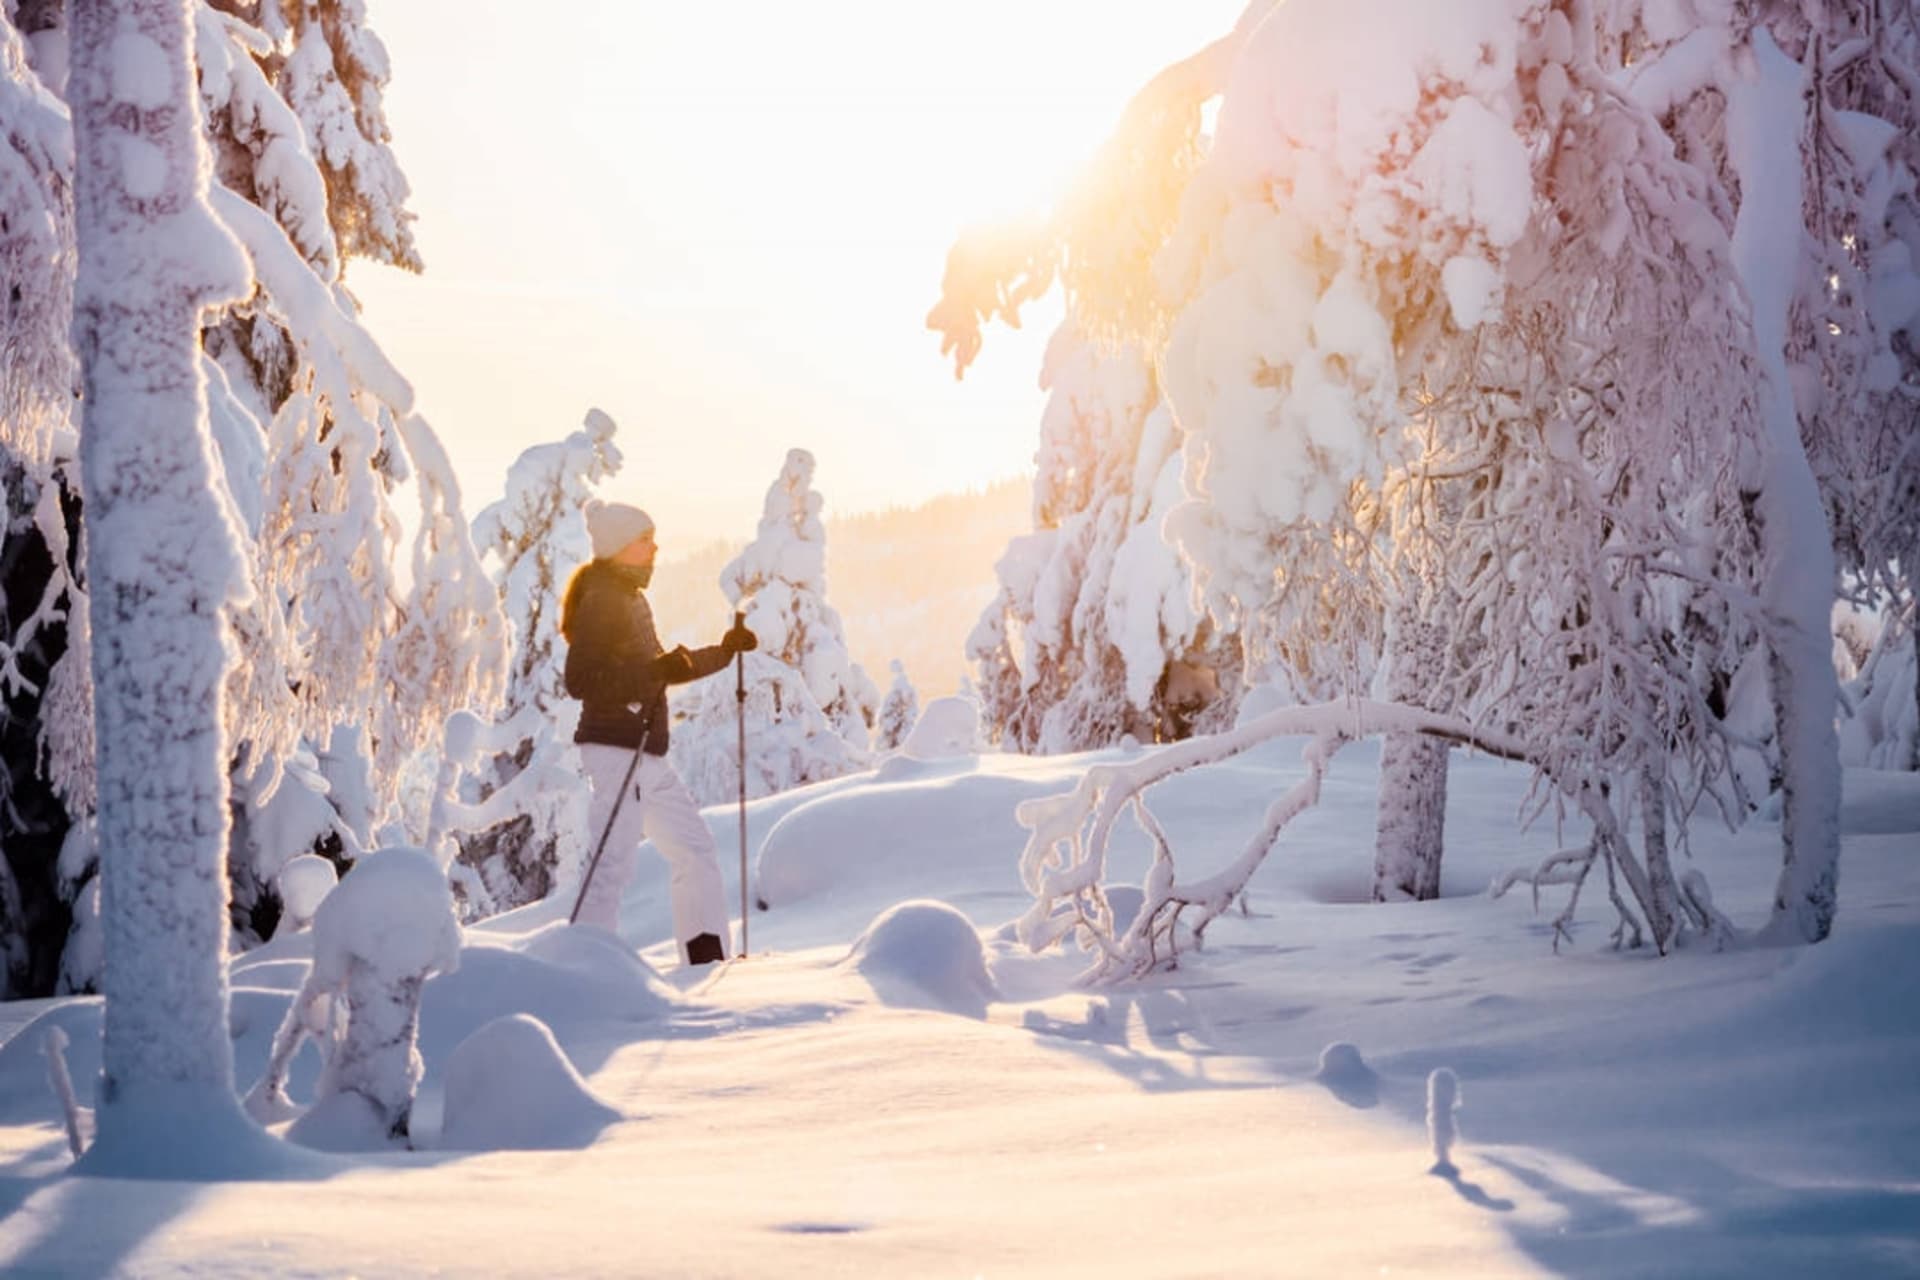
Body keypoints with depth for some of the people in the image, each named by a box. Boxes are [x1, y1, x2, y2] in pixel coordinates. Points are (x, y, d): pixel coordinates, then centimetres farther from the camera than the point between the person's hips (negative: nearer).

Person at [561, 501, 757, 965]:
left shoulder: (631, 599, 18)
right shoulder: (601, 600, -11)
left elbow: (658, 671, 29)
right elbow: (580, 681, -20)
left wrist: (723, 652, 26)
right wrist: (655, 671, -27)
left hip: (648, 758, 10)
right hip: (617, 749, -10)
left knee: (695, 850, 13)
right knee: (613, 864, -14)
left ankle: (708, 956, 19)